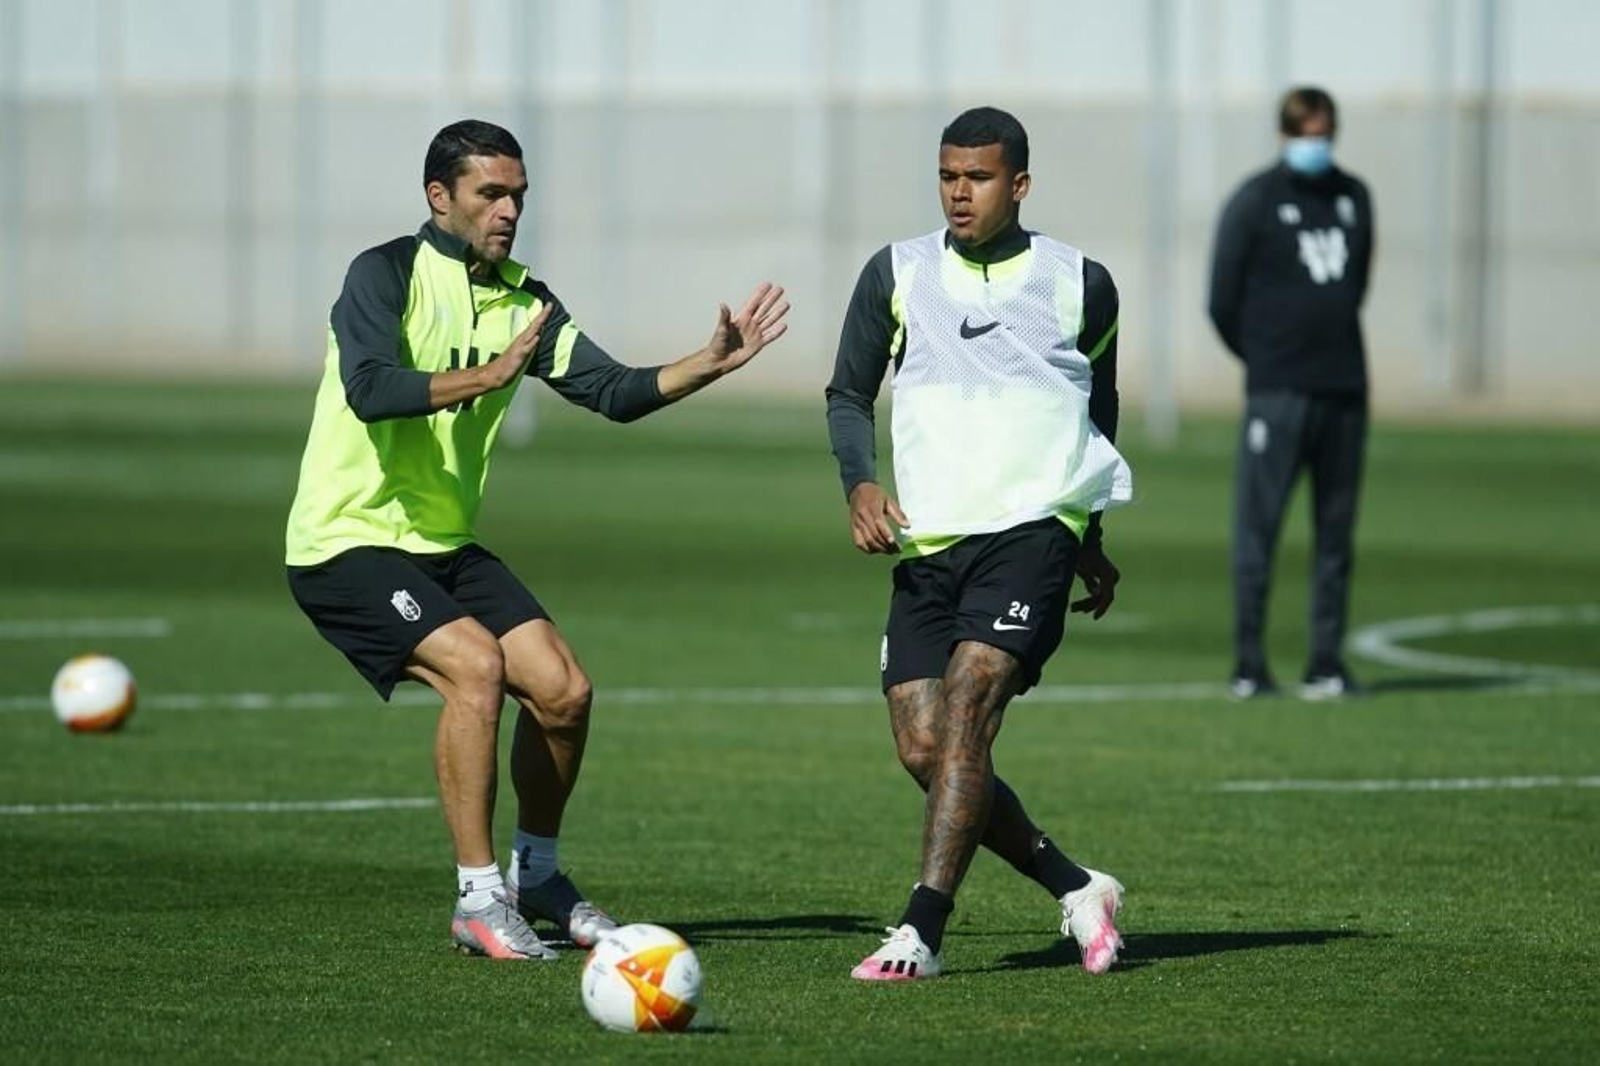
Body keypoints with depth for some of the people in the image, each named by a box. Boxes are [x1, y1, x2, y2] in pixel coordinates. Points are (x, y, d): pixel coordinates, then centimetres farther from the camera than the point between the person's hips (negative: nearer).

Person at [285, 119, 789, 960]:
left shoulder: (523, 300, 8)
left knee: (563, 689, -5)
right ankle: (479, 900, -19)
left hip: (444, 544, 7)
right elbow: (369, 389, -28)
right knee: (474, 663, -26)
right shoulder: (385, 275, -12)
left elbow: (613, 392, 5)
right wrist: (488, 375, -33)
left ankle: (535, 872, 19)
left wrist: (712, 363, -8)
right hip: (348, 542, -7)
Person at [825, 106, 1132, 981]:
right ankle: (1078, 891, 14)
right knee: (923, 752, -4)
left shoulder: (1079, 285, 6)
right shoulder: (897, 275, 8)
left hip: (1032, 532, -3)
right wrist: (860, 483, -6)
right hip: (926, 545, 3)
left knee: (962, 719, -21)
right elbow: (849, 392, 14)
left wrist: (1089, 540, 25)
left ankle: (921, 933, -24)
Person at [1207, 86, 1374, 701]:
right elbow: (1223, 302, -1)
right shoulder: (1254, 201, -3)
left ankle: (1326, 664, 10)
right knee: (1257, 525, -6)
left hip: (1344, 389, 5)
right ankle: (1248, 667, -3)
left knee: (1336, 531, 5)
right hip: (1277, 393, -5)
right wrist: (1263, 357, 7)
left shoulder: (1352, 197, 13)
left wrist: (1335, 349, 13)